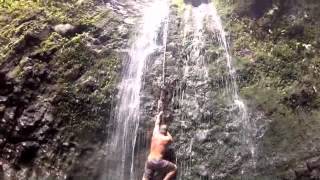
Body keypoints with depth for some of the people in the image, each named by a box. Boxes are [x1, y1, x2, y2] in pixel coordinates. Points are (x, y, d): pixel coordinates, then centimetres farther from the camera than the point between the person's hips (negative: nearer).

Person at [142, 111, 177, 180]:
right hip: (158, 162, -5)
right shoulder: (167, 139, -6)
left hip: (149, 161, 5)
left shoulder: (155, 134, 5)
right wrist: (166, 131, 34)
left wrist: (159, 115, 40)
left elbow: (157, 124, 24)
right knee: (174, 169, 8)